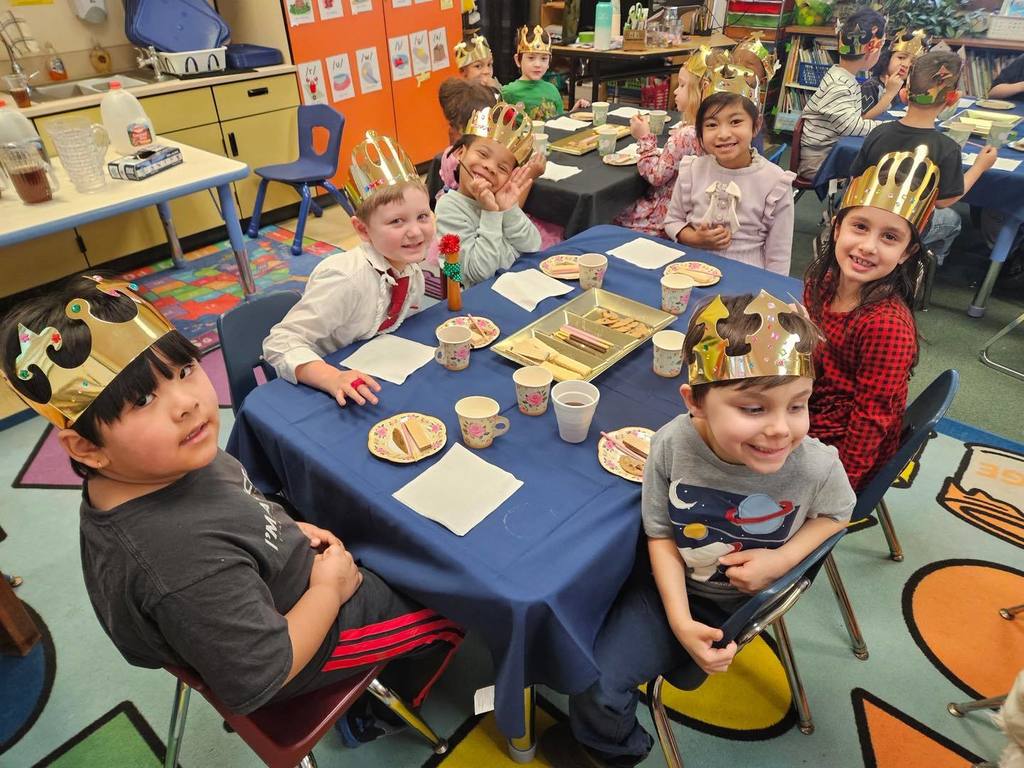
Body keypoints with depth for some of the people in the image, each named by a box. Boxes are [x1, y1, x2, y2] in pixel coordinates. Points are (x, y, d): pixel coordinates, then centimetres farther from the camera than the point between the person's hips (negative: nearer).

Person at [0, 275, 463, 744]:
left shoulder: (164, 467, -17)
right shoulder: (185, 565, -42)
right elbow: (257, 680, -30)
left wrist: (286, 532, -5)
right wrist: (329, 587, -19)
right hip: (301, 649, -7)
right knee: (444, 617, 7)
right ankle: (376, 717, 31)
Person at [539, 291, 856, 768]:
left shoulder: (816, 466, -29)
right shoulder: (672, 445, -28)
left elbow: (837, 512, -3)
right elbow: (661, 534, -12)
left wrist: (783, 558, -20)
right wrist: (680, 621, -20)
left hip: (749, 598, -1)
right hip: (674, 585, 2)